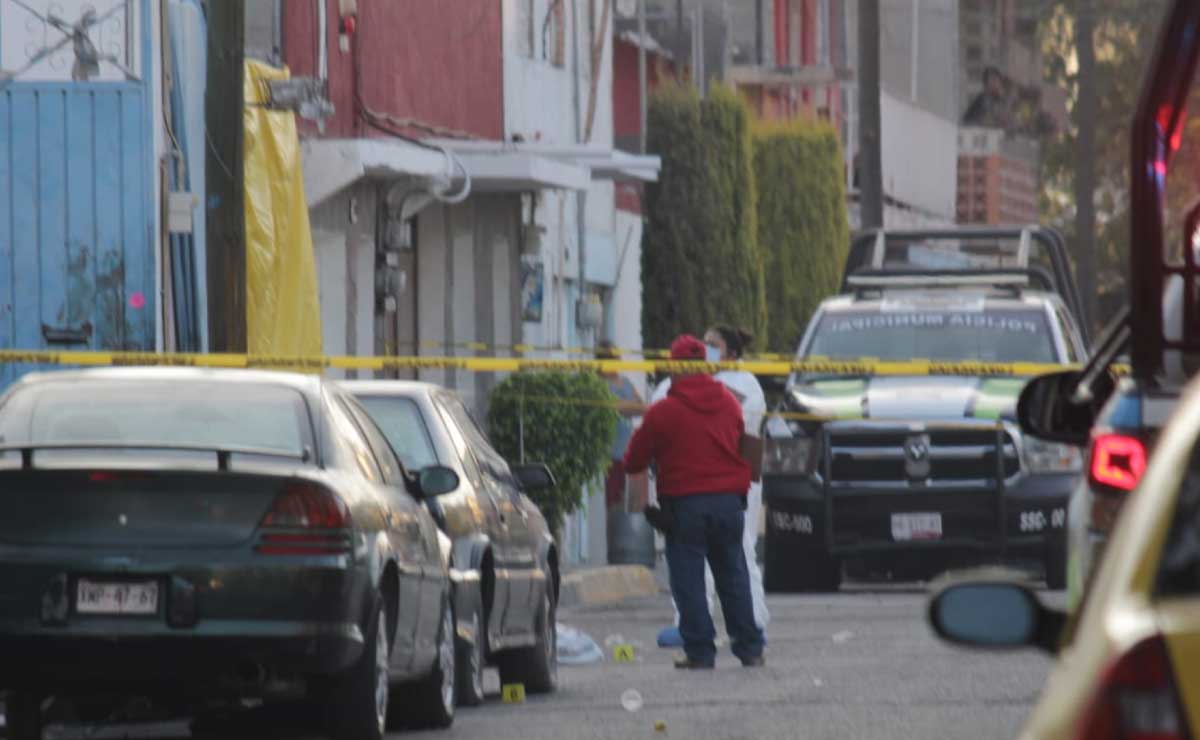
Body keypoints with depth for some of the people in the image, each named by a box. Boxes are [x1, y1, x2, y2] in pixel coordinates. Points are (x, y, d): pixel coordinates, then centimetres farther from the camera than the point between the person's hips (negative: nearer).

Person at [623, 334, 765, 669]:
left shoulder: (663, 412, -9)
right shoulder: (729, 403, 5)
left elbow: (634, 462, -1)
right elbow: (742, 447, 19)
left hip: (684, 503, -4)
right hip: (729, 501, 4)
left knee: (688, 581, 2)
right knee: (733, 576, 13)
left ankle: (700, 651, -2)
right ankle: (749, 648, 13)